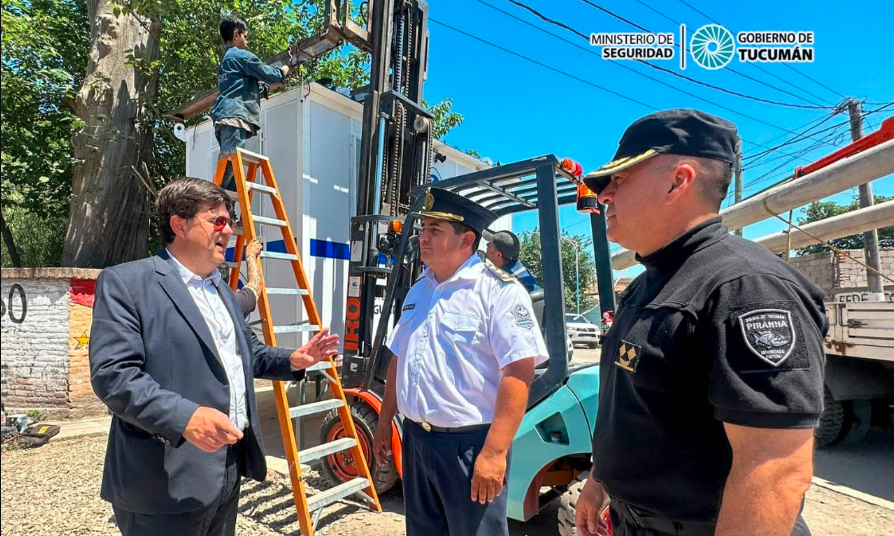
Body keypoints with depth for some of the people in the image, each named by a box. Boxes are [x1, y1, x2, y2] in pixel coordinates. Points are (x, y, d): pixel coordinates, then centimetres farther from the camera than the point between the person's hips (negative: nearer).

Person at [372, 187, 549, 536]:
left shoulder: (499, 290, -15)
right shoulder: (417, 291, 9)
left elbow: (518, 372, -21)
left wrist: (494, 452, -23)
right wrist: (385, 421, 16)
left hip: (470, 443, -7)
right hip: (416, 438, 7)